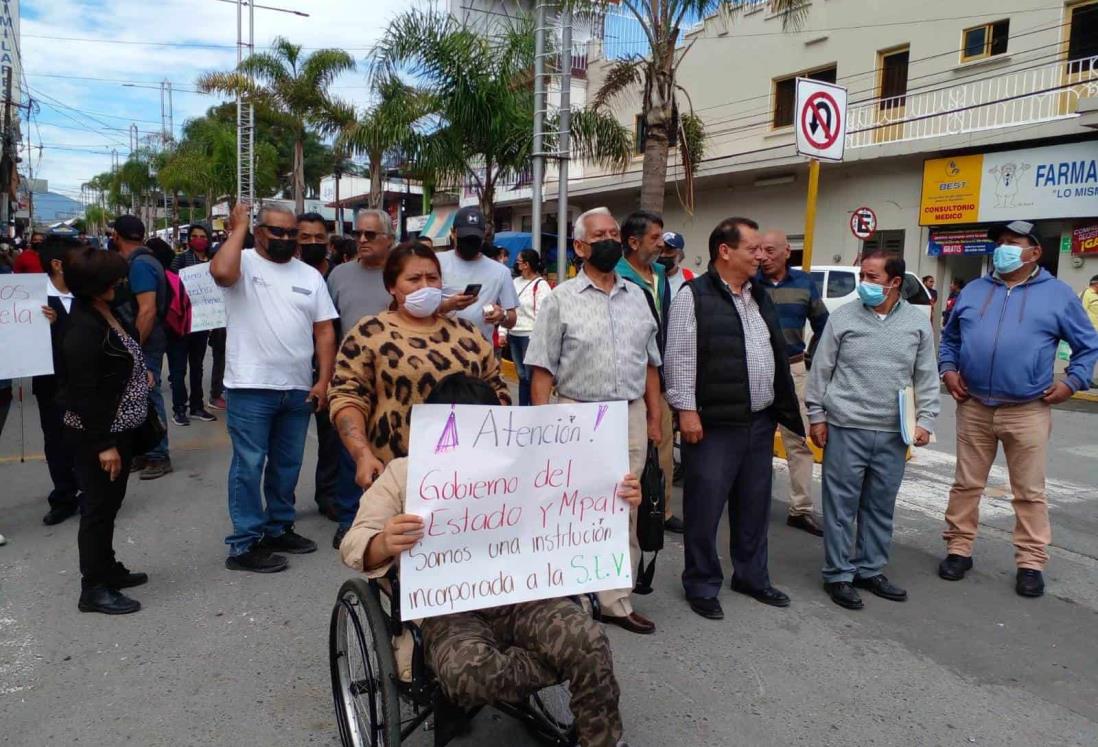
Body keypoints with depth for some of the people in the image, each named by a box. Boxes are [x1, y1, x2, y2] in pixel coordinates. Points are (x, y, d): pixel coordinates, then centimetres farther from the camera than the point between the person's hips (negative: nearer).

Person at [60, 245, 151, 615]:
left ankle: (107, 568, 35)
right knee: (98, 507, 2)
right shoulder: (83, 330, -24)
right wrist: (104, 445, -21)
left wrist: (139, 372, 8)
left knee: (109, 504, 20)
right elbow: (84, 395, -23)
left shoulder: (106, 312, 4)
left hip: (118, 428, 9)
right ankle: (93, 588, 14)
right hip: (96, 435, -9)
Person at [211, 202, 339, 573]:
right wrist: (238, 227, -15)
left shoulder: (310, 276, 10)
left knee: (287, 465, 15)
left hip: (298, 389, 5)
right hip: (250, 387, -5)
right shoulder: (244, 263, -4)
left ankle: (279, 528, 29)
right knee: (249, 466, 1)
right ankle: (245, 544, 8)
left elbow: (324, 331, 8)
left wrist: (324, 381, -1)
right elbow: (220, 271, -29)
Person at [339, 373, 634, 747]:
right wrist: (385, 544, -24)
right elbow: (354, 545, 1)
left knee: (588, 640, -27)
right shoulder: (402, 472, 9)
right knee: (468, 672, -35)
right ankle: (571, 662, -9)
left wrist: (616, 503, -3)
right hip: (447, 608, -2)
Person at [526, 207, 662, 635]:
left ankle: (615, 600, 20)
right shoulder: (561, 299, -2)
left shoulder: (636, 296, 11)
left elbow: (650, 364, 15)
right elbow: (542, 370, -4)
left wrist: (654, 419, 11)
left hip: (631, 416, 4)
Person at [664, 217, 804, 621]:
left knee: (755, 505, 17)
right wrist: (686, 410, -16)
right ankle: (701, 585, 17)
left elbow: (776, 353, 20)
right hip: (714, 423, -7)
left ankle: (752, 576, 33)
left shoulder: (759, 296, 15)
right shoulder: (694, 296, -9)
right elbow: (680, 357, -13)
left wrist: (784, 406, 17)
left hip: (761, 421, 8)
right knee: (705, 507, 2)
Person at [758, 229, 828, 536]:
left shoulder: (804, 283, 4)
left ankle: (801, 509, 12)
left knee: (799, 440, 4)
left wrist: (811, 357, 9)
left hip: (793, 370, 2)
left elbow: (822, 323, 13)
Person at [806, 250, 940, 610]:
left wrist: (925, 420, 0)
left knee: (881, 506, 13)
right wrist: (816, 415, -1)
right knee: (841, 505, 3)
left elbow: (927, 378, 8)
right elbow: (820, 370, 1)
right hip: (846, 429, -2)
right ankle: (838, 574, 15)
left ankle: (870, 570, 27)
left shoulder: (918, 323, 4)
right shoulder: (843, 317, -2)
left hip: (894, 433, 3)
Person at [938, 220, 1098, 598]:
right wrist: (948, 369, 4)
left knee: (1030, 492, 5)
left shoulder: (1057, 294, 3)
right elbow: (950, 337, 19)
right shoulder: (973, 290, 10)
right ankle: (959, 549, 21)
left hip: (1028, 412, -2)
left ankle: (1030, 562, 16)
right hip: (973, 407, 3)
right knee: (966, 484, 10)